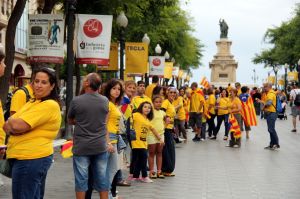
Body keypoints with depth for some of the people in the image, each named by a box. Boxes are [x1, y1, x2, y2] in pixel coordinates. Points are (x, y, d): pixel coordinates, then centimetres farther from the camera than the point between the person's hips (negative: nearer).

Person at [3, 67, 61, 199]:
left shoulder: (50, 105, -15)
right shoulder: (33, 102, 17)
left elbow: (17, 126, -21)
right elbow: (8, 126, 11)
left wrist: (11, 120, 1)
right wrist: (15, 122, -11)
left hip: (30, 159, -10)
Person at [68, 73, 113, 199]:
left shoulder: (76, 101, -9)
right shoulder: (105, 101, 1)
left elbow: (70, 121, 6)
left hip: (81, 146, -3)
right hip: (101, 146, 3)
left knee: (81, 179, 4)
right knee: (102, 179, 9)